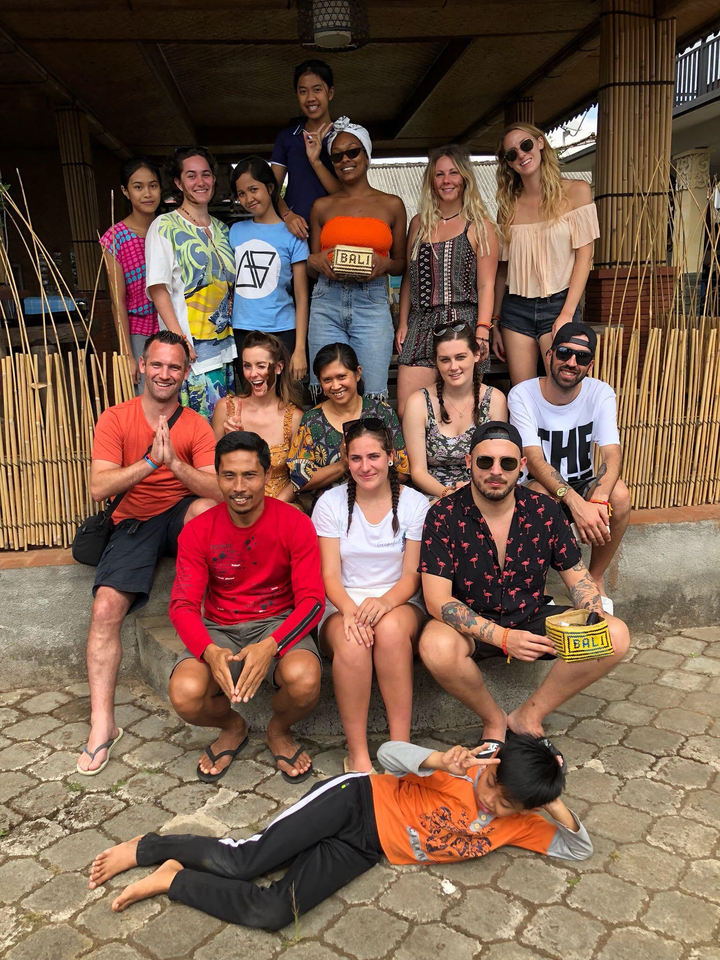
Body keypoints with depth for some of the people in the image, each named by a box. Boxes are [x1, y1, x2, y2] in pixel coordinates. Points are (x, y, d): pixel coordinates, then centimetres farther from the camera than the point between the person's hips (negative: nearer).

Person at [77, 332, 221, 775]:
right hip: (134, 523, 0)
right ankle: (102, 724, -10)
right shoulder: (116, 419, -1)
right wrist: (150, 461, -28)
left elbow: (220, 490, -15)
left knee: (206, 508, -36)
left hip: (182, 516, 0)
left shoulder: (196, 426, -1)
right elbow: (99, 487, -14)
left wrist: (174, 462, -31)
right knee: (106, 607, -20)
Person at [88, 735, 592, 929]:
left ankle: (173, 880, 3)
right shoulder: (466, 768, -11)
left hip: (364, 849, 3)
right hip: (356, 801, -3)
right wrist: (439, 760, -35)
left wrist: (559, 809, -16)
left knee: (273, 912, -18)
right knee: (244, 861, -19)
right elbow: (388, 752, -15)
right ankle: (146, 847, 7)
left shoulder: (516, 826, 2)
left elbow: (580, 850, 5)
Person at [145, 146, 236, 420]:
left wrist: (235, 332, 10)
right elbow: (158, 289, -9)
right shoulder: (165, 227, -3)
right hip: (191, 348, -6)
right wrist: (179, 339, -19)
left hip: (224, 344, 6)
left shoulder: (221, 229, 16)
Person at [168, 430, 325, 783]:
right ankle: (232, 728, 12)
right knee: (185, 694, -28)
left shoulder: (294, 524, -8)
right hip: (219, 630, 2)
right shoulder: (198, 532, -3)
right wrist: (210, 652, -29)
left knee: (305, 680, -34)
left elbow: (312, 599, -12)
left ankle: (279, 731, 7)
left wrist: (270, 646, -30)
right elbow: (183, 605, -8)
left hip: (279, 624, -1)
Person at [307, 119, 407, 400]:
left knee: (372, 396, -6)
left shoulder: (392, 205, 10)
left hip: (372, 305, -1)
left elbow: (401, 263, 14)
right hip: (327, 304, 1)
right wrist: (315, 261, -5)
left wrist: (384, 265, -7)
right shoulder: (322, 206, 13)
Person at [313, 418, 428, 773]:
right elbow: (330, 576, -3)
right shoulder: (331, 502, 3)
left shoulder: (415, 503, 3)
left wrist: (385, 601, -23)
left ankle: (401, 744, -27)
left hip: (399, 603, 0)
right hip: (343, 605, 0)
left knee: (390, 629, -36)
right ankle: (357, 754, -23)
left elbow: (412, 575, 0)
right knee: (351, 642, -35)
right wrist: (351, 611, -24)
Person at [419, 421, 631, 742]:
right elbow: (437, 599, -19)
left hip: (532, 619, 4)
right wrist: (502, 637, -31)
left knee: (616, 635, -17)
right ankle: (494, 719, -4)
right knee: (436, 646, -37)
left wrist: (595, 618, -17)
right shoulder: (444, 516, -14)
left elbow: (577, 576, 6)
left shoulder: (544, 511, -3)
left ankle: (529, 715, 0)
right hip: (473, 627, -3)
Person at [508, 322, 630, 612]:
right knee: (538, 494, -37)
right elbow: (534, 460, -25)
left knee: (619, 493, -30)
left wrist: (598, 500, -42)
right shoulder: (522, 395, -16)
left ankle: (595, 579, -5)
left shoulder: (601, 393, -8)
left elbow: (612, 454, -20)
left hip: (584, 485, 3)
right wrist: (575, 502, -42)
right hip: (543, 486, -2)